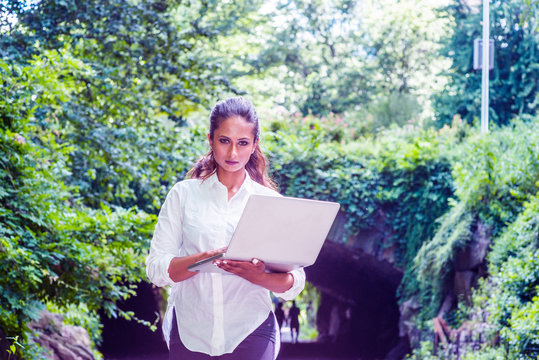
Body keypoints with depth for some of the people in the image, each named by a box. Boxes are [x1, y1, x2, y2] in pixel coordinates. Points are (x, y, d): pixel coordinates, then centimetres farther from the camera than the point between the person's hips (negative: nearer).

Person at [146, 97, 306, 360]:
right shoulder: (183, 194, 2)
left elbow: (294, 283, -1)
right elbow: (156, 269, -5)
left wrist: (257, 276, -21)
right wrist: (205, 258, -22)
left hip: (249, 335, 0)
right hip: (190, 333, 0)